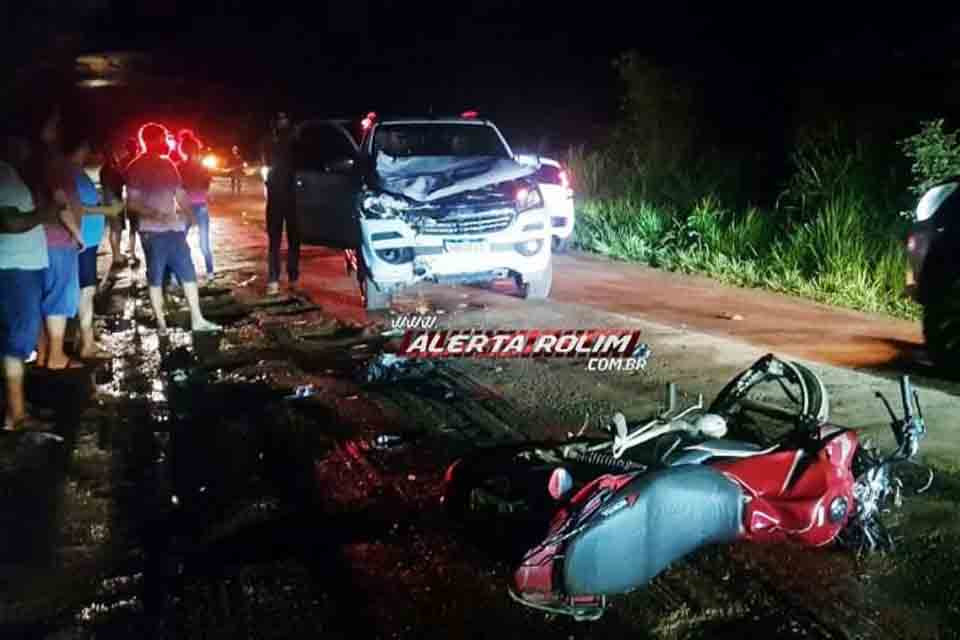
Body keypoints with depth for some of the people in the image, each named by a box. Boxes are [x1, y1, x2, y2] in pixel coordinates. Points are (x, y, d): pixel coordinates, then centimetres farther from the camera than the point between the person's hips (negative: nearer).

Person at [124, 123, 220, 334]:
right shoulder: (136, 168, -6)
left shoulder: (168, 164, 12)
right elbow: (132, 202, -10)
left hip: (175, 228, 6)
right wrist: (153, 214, -25)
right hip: (153, 231, -6)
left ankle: (197, 319, 12)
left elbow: (179, 192, 20)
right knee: (155, 277, 2)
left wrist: (189, 213, 6)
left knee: (188, 273, 6)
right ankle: (161, 322, 11)